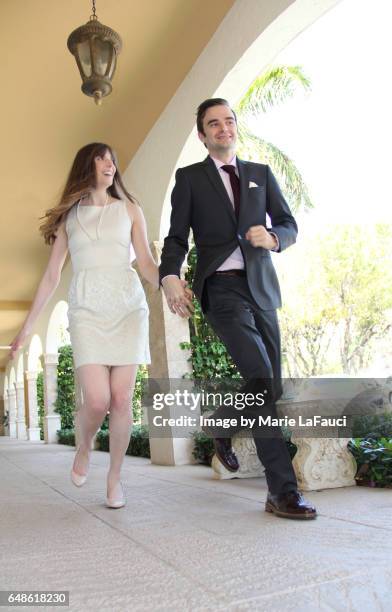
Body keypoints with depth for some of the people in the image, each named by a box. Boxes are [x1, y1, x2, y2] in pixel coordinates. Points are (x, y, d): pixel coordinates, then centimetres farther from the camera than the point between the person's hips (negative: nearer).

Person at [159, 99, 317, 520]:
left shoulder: (261, 174, 17)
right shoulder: (189, 178, 9)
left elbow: (290, 226, 13)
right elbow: (177, 237, 3)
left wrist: (273, 238, -11)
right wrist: (170, 277, -16)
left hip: (260, 287, 5)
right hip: (221, 288, -4)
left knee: (271, 386, 6)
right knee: (261, 378, -19)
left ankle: (222, 425, 37)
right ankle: (283, 490, -11)